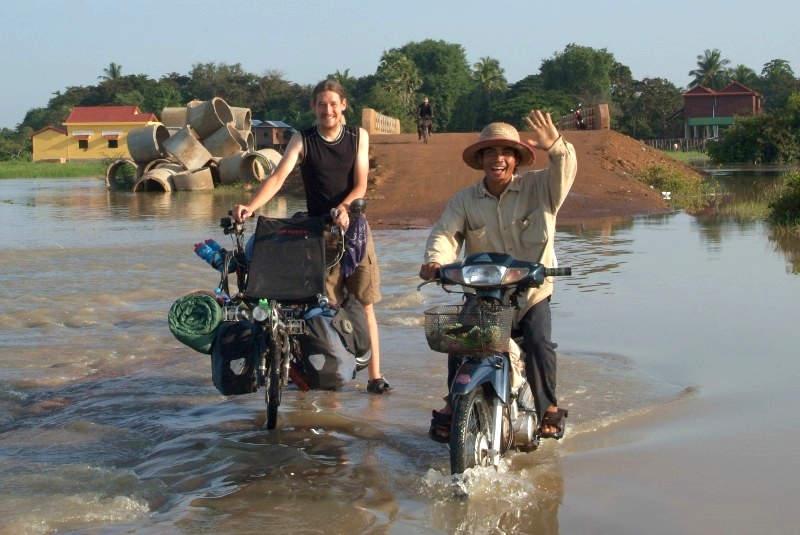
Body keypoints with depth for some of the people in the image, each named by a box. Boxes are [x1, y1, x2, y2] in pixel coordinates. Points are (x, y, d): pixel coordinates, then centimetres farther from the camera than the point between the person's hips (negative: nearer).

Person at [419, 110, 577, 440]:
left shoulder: (538, 187, -2)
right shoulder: (465, 200, 2)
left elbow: (564, 172, -19)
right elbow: (445, 233, -9)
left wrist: (555, 146, -42)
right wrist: (435, 259, -32)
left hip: (531, 291, -1)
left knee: (538, 343, -22)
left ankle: (549, 408, 3)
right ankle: (453, 406, 5)